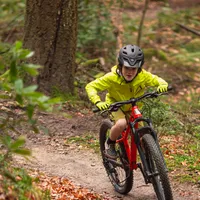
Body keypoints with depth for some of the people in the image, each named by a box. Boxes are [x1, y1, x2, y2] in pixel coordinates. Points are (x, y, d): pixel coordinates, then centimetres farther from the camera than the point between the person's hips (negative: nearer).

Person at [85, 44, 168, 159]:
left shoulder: (144, 76, -24)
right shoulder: (112, 77, -30)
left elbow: (158, 81, -10)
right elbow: (90, 86, -27)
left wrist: (162, 85, -35)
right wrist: (98, 102, -44)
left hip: (133, 107, 3)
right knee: (121, 124, -33)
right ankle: (110, 144, -5)